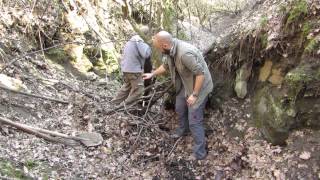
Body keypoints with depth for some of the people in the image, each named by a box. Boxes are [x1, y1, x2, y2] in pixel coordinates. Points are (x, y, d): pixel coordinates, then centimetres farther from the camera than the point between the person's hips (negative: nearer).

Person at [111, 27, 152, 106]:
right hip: (134, 69, -10)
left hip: (126, 67, 10)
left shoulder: (132, 40, 16)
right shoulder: (139, 40, -14)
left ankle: (115, 103, 29)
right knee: (137, 90, -1)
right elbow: (146, 54, -26)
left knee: (127, 86, 23)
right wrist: (149, 46, -10)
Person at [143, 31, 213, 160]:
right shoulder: (170, 50, -8)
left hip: (199, 87, -9)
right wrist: (152, 74, 20)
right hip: (184, 85, 9)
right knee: (179, 109, 26)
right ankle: (183, 129, 54)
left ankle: (200, 153, 8)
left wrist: (194, 95, -26)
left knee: (194, 121, -6)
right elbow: (166, 65, 14)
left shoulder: (185, 53, -37)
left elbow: (200, 73, -32)